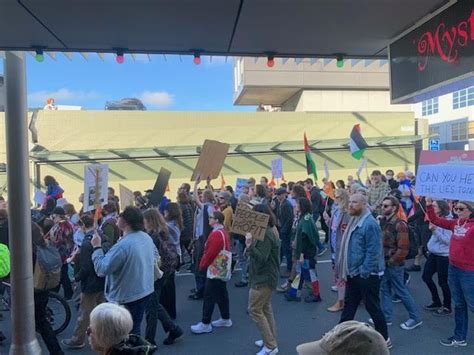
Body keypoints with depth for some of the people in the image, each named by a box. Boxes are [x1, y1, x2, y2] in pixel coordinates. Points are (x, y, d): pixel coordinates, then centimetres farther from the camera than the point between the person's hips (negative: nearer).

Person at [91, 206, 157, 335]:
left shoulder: (122, 245, -29)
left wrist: (97, 247, -18)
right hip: (145, 291, 8)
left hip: (126, 297, -8)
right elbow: (155, 255, 15)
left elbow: (102, 269, -26)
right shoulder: (146, 237, -3)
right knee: (135, 329, 23)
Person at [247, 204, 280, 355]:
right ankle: (271, 340, 28)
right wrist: (250, 246, 0)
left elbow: (261, 258, -27)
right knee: (265, 308, 18)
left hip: (264, 277, -11)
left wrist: (249, 245, -36)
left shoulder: (266, 234, -22)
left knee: (254, 309, -4)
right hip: (266, 275, 11)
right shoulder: (269, 230, 10)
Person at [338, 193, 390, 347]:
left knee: (372, 307, 6)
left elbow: (373, 251, -24)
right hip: (353, 273, 9)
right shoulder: (354, 221, 8)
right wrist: (346, 271, 16)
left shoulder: (370, 224, -22)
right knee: (349, 304, 17)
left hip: (367, 274, -9)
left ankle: (384, 339, 24)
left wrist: (364, 272, -22)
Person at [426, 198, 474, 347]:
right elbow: (435, 220, 12)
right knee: (459, 305, 18)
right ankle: (460, 337, 31)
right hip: (453, 268, 7)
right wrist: (429, 204, 2)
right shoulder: (455, 223, 5)